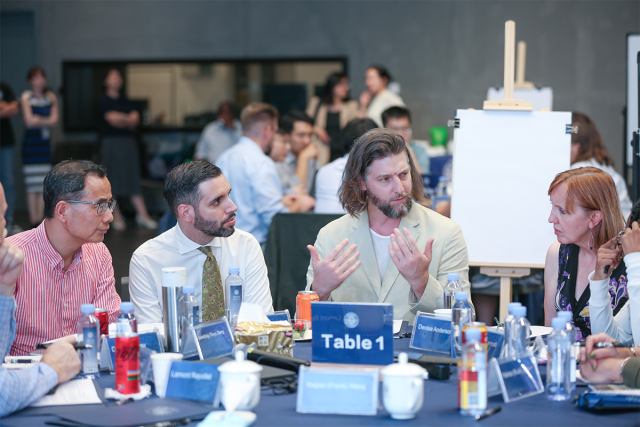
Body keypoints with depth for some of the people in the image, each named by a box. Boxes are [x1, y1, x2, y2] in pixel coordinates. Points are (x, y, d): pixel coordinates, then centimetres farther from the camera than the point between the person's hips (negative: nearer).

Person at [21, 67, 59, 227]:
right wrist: (46, 120, -3)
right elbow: (29, 121, -11)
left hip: (45, 142, 4)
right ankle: (33, 222, -3)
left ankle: (40, 219, 7)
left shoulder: (51, 97, 8)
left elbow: (54, 120, -1)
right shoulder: (26, 97, -2)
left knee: (44, 185, 2)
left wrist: (37, 120, -9)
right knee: (32, 186, -6)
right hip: (30, 142, -4)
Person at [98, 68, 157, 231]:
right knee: (112, 180, -4)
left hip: (128, 141, 4)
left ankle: (142, 214, -4)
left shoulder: (126, 101, 17)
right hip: (111, 142, -4)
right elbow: (111, 118, -10)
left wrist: (120, 119, -9)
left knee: (134, 179, 0)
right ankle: (116, 217, 1)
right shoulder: (103, 101, 2)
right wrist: (127, 119, 1)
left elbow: (135, 119, 4)